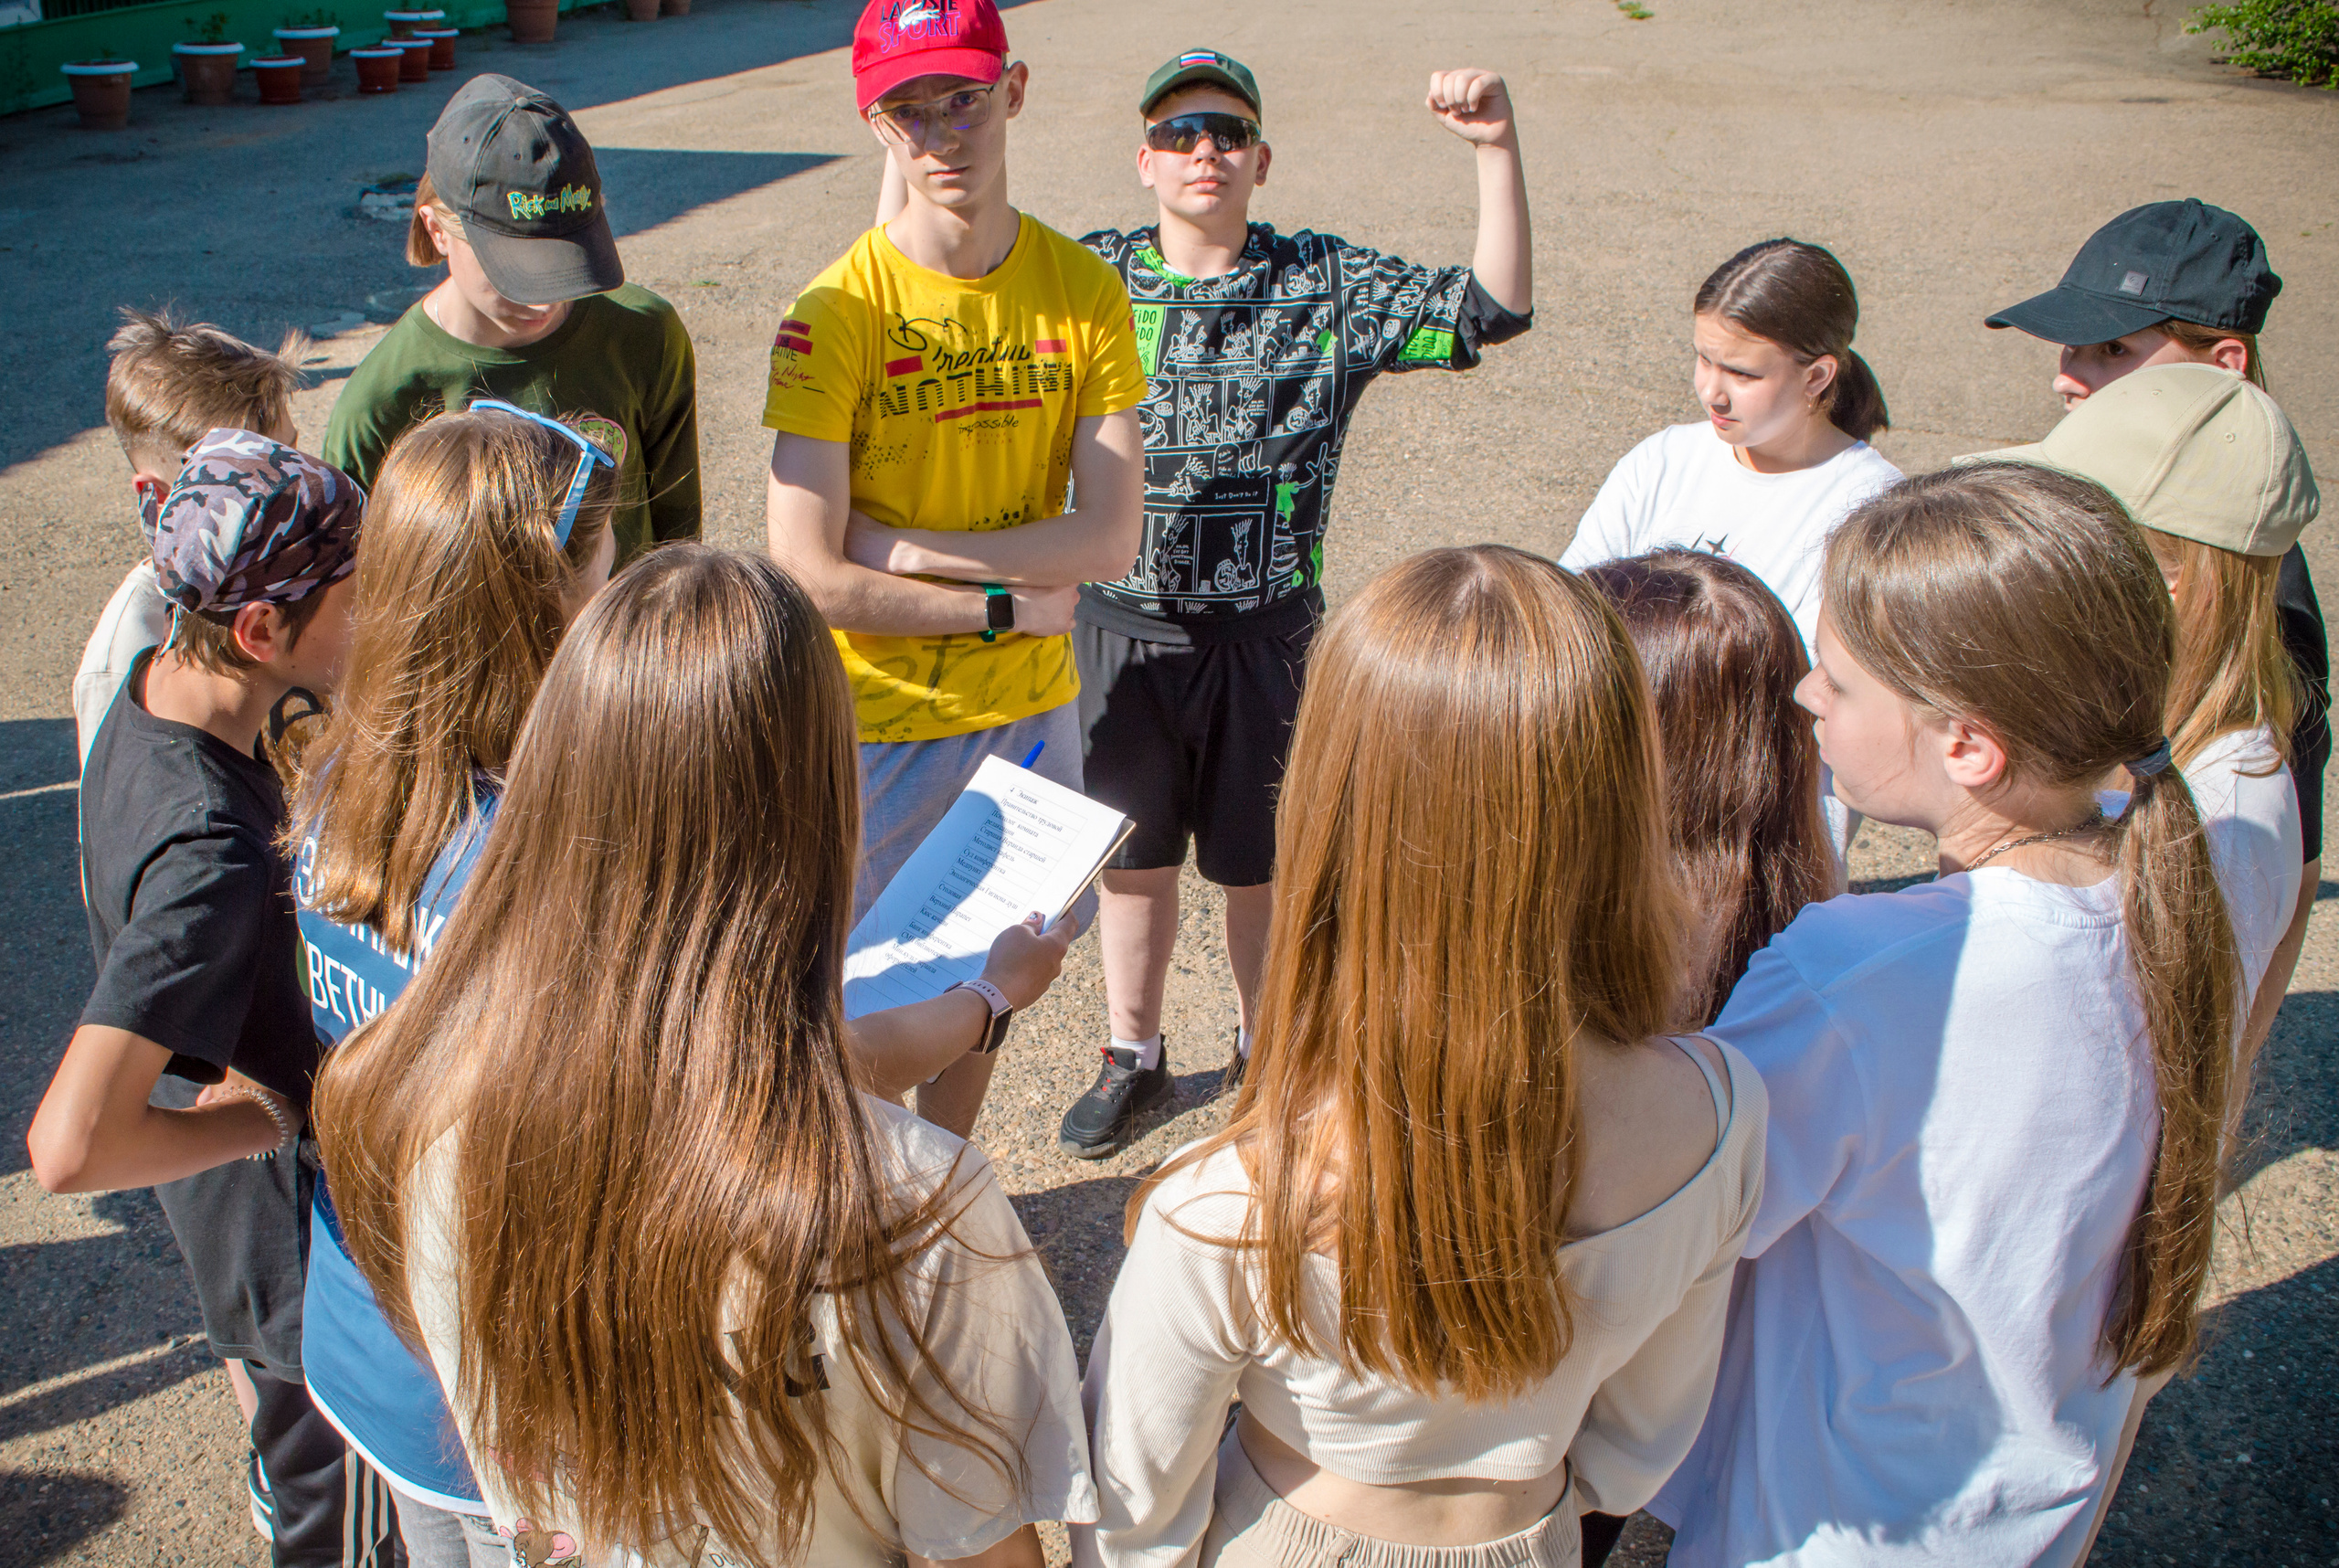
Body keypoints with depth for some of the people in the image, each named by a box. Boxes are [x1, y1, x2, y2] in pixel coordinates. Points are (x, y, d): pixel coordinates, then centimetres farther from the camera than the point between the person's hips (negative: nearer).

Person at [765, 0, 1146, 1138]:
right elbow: (807, 576, -20)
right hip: (874, 716, -3)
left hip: (1030, 704, 4)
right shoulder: (836, 313, -16)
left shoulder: (1085, 294, -5)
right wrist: (1008, 604, -14)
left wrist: (907, 548, -18)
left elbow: (1111, 538, -11)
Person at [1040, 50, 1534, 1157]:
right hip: (1120, 629, 1)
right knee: (1132, 856, 14)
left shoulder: (1327, 285, -2)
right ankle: (1131, 1055, 36)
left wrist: (1494, 147, -19)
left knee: (1262, 865, 12)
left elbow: (1493, 309, -8)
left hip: (1266, 635, -1)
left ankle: (1263, 1052, 36)